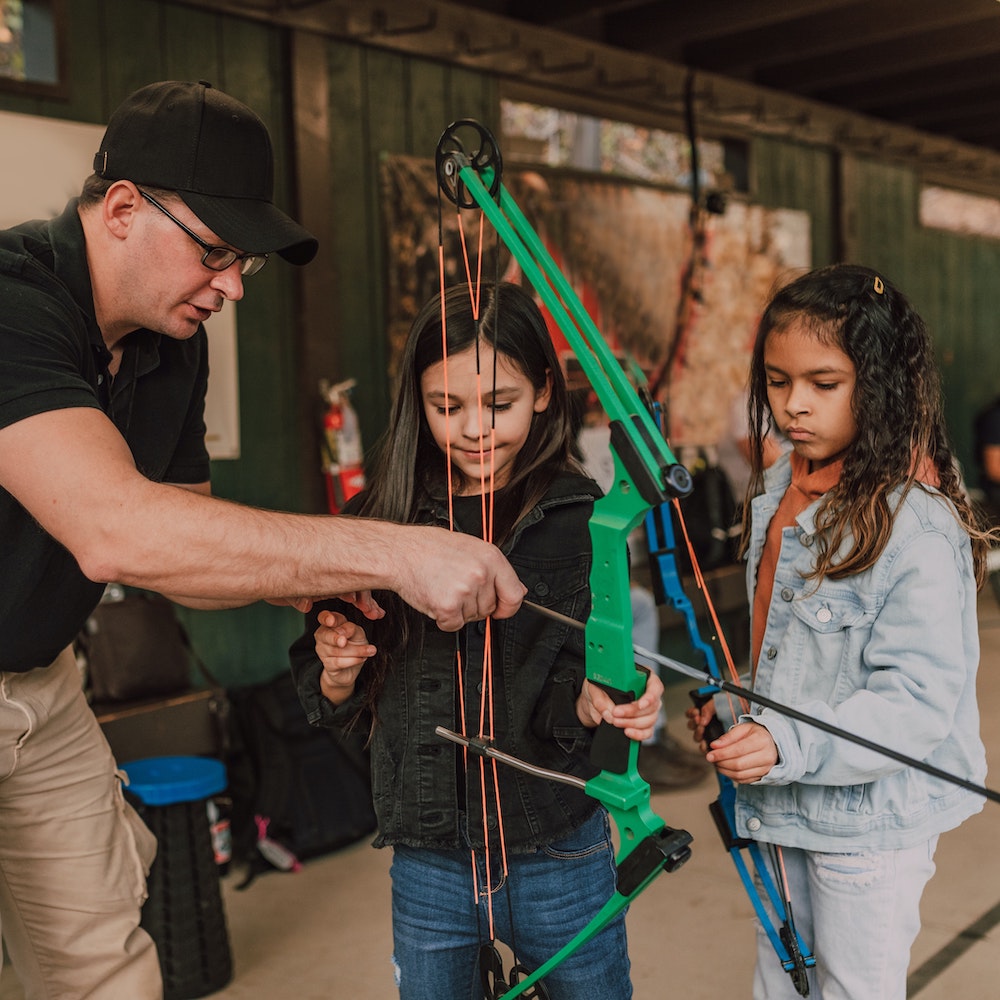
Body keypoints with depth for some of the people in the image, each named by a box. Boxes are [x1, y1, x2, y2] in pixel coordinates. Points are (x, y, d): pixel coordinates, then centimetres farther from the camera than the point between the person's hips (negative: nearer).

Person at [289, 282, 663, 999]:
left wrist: (594, 702, -30)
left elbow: (567, 687, -10)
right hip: (427, 869, 2)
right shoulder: (385, 522, -4)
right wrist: (339, 675, -16)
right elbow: (331, 708, 4)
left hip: (558, 861, -1)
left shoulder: (581, 518, -9)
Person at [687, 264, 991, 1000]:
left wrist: (791, 746, -34)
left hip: (872, 820, -7)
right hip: (783, 803, 8)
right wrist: (738, 705, 2)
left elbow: (917, 699, -26)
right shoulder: (781, 488, 3)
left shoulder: (919, 529, -24)